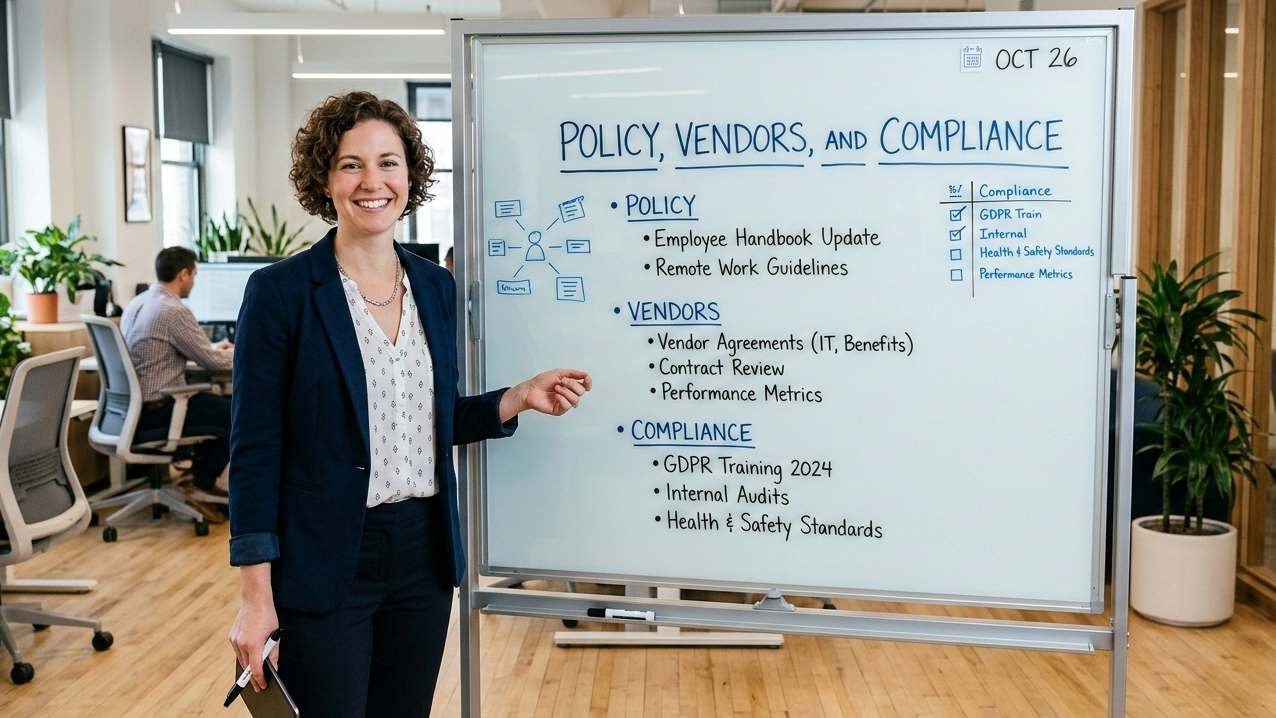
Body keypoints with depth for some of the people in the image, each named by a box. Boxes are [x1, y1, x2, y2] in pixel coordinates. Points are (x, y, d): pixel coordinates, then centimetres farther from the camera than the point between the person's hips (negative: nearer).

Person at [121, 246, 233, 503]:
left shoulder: (137, 303, 9)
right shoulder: (174, 310, -20)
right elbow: (211, 362, -14)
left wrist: (214, 347, 26)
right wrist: (236, 352, 7)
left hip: (133, 404, 10)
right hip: (157, 411, -9)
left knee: (215, 400, 24)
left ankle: (201, 465, 28)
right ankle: (205, 483, 14)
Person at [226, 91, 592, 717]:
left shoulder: (437, 287, 5)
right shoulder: (279, 291, -10)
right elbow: (255, 448, -10)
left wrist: (522, 398, -2)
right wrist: (256, 595, -12)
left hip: (424, 554, 5)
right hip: (323, 567, -5)